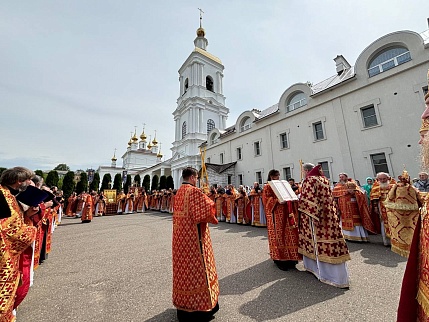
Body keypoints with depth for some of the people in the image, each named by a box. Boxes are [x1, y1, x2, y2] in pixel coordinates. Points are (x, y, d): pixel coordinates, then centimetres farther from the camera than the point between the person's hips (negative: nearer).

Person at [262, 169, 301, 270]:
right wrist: (278, 201, -26)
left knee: (288, 234, 9)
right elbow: (267, 200, -13)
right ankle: (279, 259, 12)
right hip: (276, 214, -7)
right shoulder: (267, 187, -4)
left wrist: (292, 199, 2)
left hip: (285, 213, 7)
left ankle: (289, 257, 24)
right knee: (278, 235, -1)